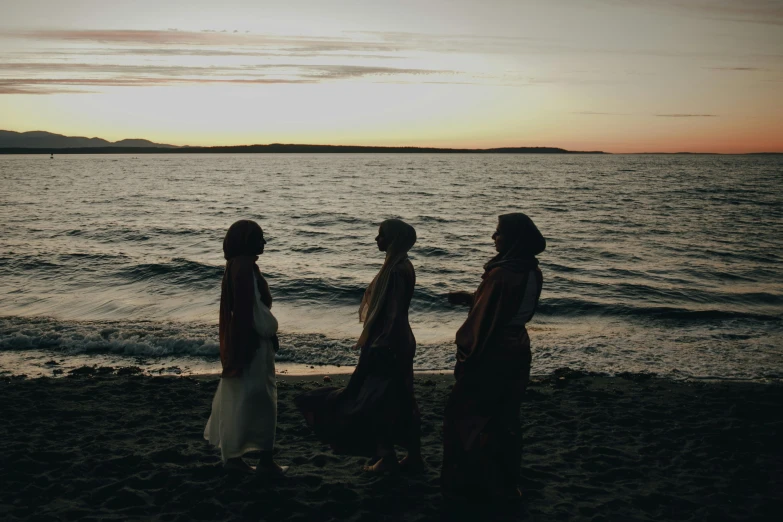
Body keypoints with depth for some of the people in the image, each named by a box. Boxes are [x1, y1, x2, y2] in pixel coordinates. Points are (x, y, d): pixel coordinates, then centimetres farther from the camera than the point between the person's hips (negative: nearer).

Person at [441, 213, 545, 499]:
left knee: (463, 413, 7)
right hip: (517, 352, 8)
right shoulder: (533, 271, 1)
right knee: (506, 416, 19)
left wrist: (467, 359, -11)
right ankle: (506, 480, 30)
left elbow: (486, 320, -20)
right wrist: (471, 298, 15)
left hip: (492, 355, -8)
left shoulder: (502, 273, -25)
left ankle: (473, 481, 15)